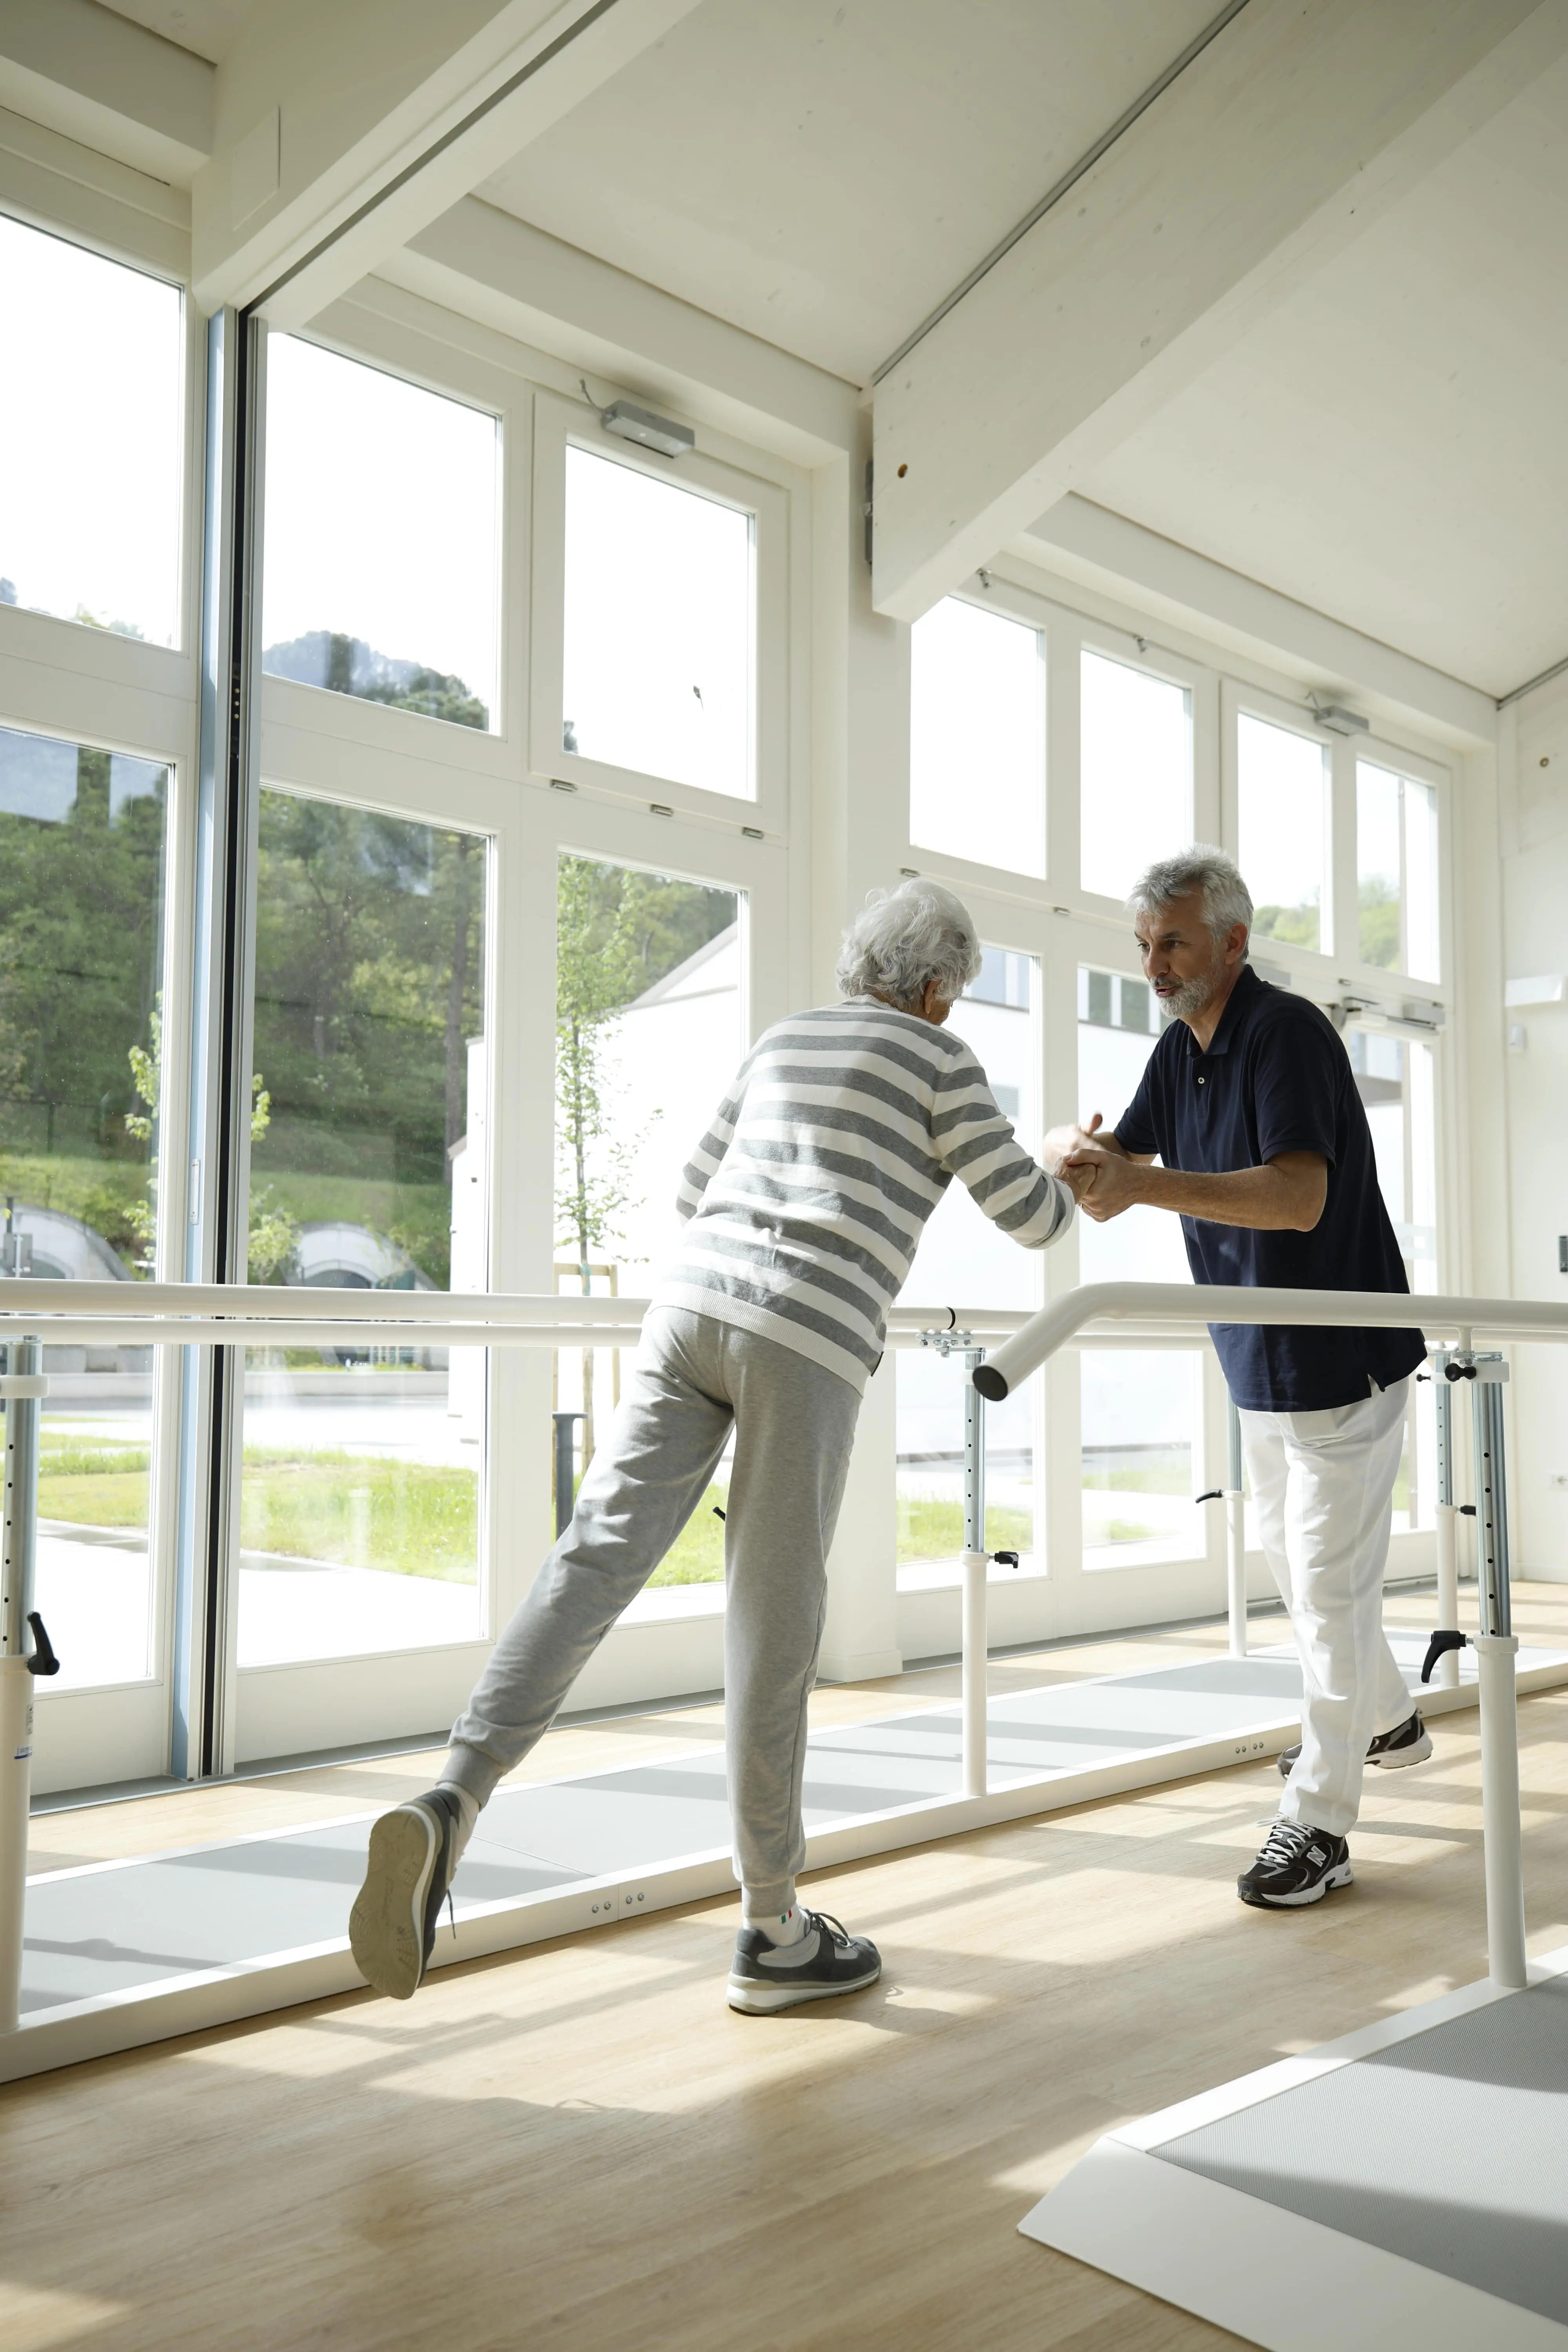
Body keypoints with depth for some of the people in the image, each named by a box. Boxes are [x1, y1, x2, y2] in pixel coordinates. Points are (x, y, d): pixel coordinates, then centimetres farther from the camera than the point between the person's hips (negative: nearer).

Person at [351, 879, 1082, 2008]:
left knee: (594, 1562, -4)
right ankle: (774, 1933, 12)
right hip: (809, 1341, -5)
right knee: (773, 1626, 0)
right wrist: (1074, 1185, 33)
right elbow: (1028, 1216, 10)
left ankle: (449, 1805, -26)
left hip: (691, 1307, 6)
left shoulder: (783, 1041, 25)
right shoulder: (939, 1059, 7)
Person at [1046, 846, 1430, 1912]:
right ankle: (1389, 1719, 43)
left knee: (1329, 1579, -4)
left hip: (1344, 1358, -9)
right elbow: (1119, 1167, 6)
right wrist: (1078, 1146, -19)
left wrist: (1143, 1182, -42)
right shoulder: (1180, 1051, 6)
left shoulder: (1287, 1031, -21)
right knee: (1291, 1557, 21)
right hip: (1261, 1365, 9)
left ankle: (1319, 1823, 5)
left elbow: (1300, 1196, -33)